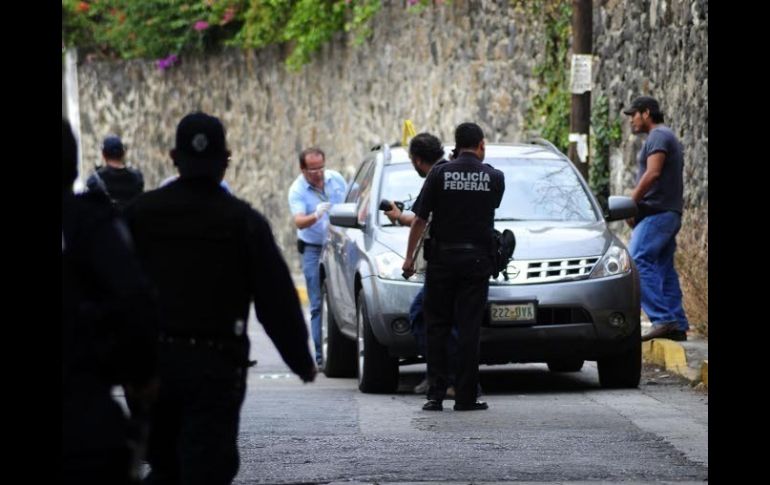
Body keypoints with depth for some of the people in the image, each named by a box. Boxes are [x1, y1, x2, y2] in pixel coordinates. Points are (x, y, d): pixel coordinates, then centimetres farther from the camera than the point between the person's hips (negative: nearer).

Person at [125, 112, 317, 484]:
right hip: (216, 366, -2)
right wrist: (302, 361, 9)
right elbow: (277, 300, -2)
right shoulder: (244, 222, -2)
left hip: (150, 360, 2)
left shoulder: (139, 213, 3)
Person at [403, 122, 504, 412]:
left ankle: (435, 394, 3)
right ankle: (466, 396, 0)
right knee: (469, 328, 1)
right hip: (477, 260, 0)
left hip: (442, 257, 0)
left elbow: (420, 219, -3)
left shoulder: (439, 174, -3)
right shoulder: (495, 178, -1)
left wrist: (409, 256, 5)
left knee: (437, 327, 7)